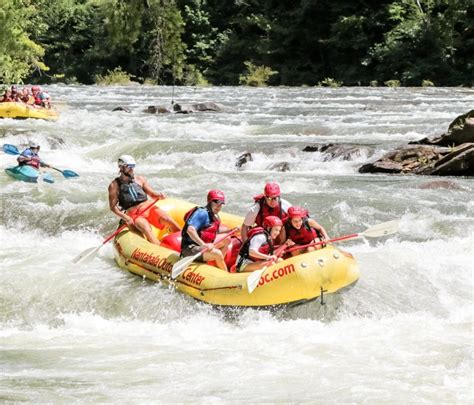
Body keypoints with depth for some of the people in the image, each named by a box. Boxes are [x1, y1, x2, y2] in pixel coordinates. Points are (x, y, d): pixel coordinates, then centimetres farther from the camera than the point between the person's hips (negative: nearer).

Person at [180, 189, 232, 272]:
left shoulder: (214, 216, 12)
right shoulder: (202, 213, -18)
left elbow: (217, 230, 33)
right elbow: (190, 230, -32)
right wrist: (204, 245, -39)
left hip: (201, 246, 11)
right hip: (190, 249, -11)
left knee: (226, 240, 16)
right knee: (217, 253, -28)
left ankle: (218, 266, 10)